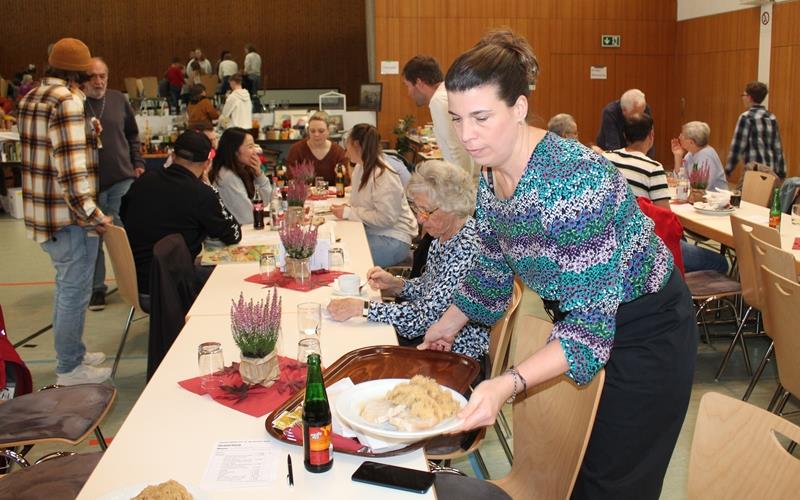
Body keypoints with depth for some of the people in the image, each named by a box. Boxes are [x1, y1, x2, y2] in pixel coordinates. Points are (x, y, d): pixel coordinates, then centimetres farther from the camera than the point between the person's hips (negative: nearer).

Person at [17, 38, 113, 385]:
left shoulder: (32, 97, 12)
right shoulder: (66, 100, -18)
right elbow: (70, 167, -24)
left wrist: (86, 133, 11)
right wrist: (92, 214, -21)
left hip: (44, 210, 10)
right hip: (68, 215, -10)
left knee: (66, 286, 22)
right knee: (75, 291, 3)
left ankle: (71, 353, 36)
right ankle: (70, 368, 15)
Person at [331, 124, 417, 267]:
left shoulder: (383, 176, -19)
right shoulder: (359, 168, 9)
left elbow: (386, 218, -24)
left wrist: (348, 213, -17)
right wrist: (345, 208, -4)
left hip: (393, 239, -8)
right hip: (370, 230, 8)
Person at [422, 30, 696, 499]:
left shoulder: (574, 178, -33)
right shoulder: (491, 175, -7)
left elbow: (590, 324, -34)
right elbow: (494, 266, 12)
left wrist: (508, 385, -44)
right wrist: (450, 324, 14)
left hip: (643, 333, -7)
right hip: (578, 316, 8)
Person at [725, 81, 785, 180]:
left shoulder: (746, 117, -7)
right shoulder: (772, 117, 12)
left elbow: (737, 146, -10)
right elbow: (778, 148, 13)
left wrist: (727, 171, -5)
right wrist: (781, 173, 16)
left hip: (755, 169, -7)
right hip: (771, 170, 7)